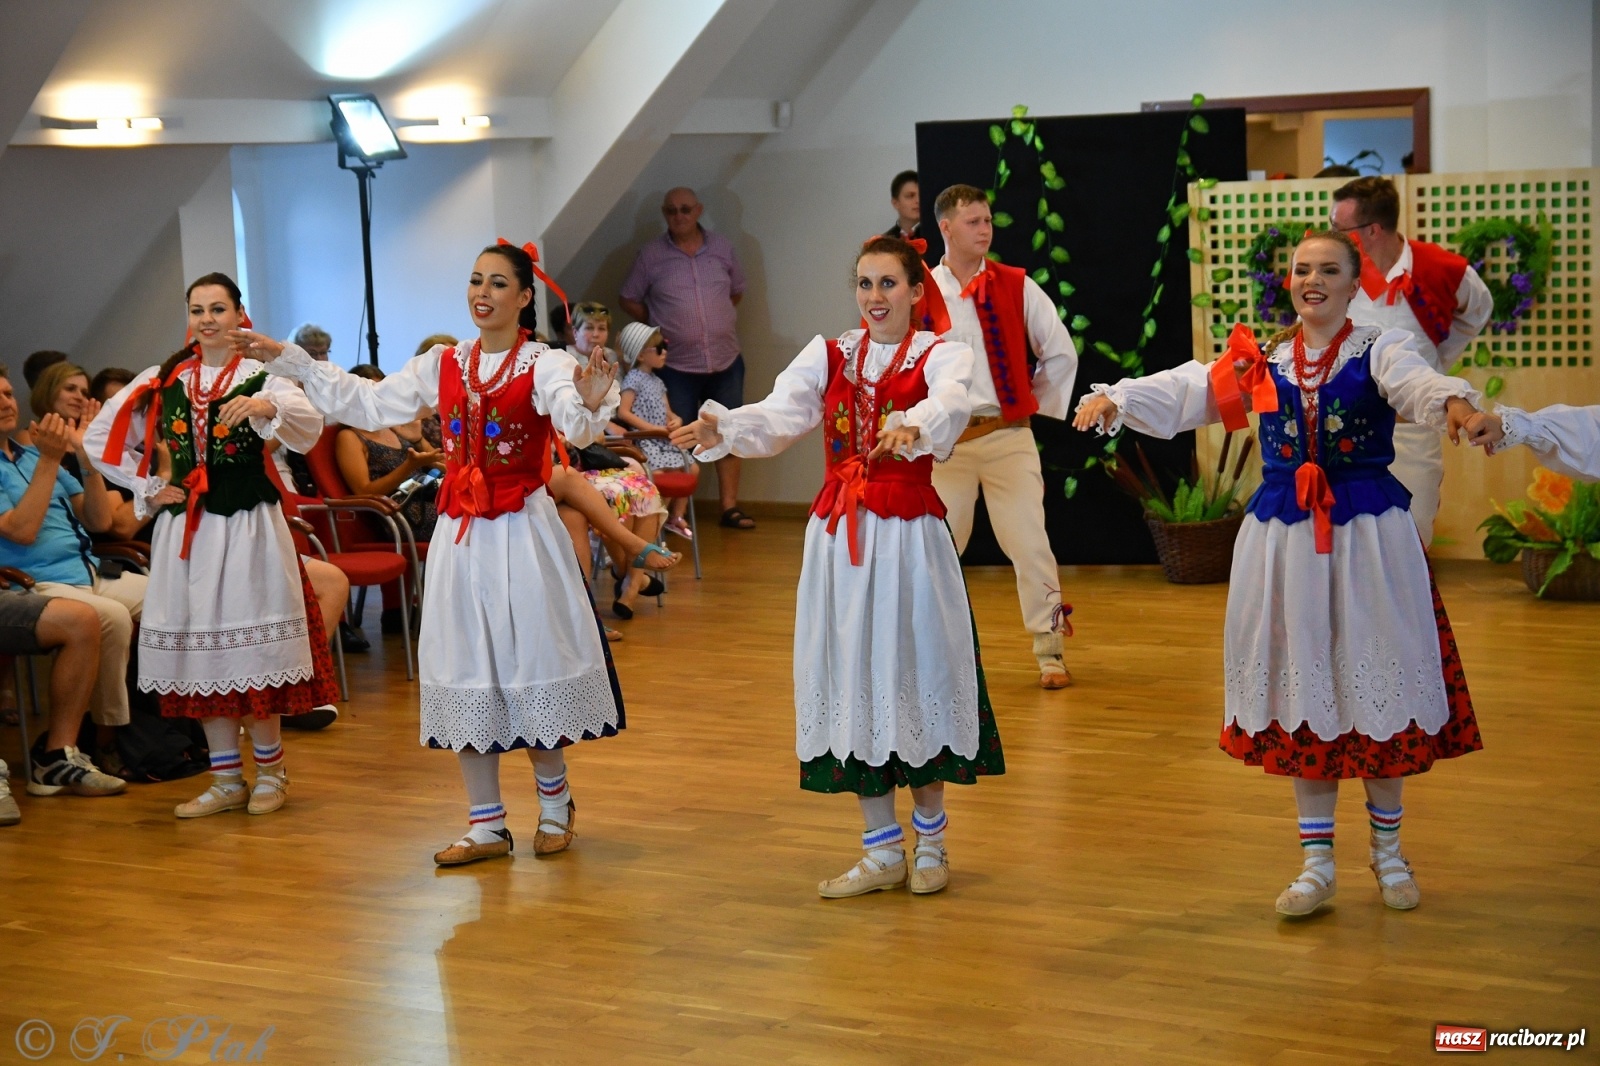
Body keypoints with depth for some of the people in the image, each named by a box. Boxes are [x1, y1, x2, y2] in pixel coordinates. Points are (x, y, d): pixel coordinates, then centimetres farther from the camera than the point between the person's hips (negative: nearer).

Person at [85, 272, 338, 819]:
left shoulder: (262, 375, -2)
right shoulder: (164, 380, 8)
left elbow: (309, 427, -22)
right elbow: (100, 437, 16)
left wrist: (265, 408, -43)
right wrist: (149, 487, 5)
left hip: (248, 527, -4)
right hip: (185, 530, 4)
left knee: (255, 650, -2)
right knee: (201, 654, 7)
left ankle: (270, 770, 16)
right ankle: (227, 781, 17)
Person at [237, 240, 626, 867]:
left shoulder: (545, 366, -8)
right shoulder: (442, 367, 8)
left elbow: (575, 425, -27)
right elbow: (367, 404, 11)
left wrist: (593, 406, -50)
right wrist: (292, 361, 9)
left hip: (523, 533, -5)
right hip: (459, 535, 5)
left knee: (534, 665, 3)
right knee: (468, 675, 7)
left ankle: (554, 803, 26)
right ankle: (487, 826, 17)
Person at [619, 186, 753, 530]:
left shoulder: (723, 248, 4)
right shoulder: (651, 255, -3)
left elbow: (737, 292, 17)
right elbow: (629, 300, 3)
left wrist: (715, 319, 7)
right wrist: (659, 325, -3)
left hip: (726, 361, 3)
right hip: (677, 367, -3)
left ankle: (730, 507, 16)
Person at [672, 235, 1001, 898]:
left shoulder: (942, 356, 0)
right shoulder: (828, 356, 9)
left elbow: (948, 406, -24)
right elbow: (776, 420, -8)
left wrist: (913, 428, -47)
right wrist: (720, 429, -29)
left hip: (909, 537, -3)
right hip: (839, 538, 3)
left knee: (918, 673, 2)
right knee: (854, 680, 6)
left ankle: (930, 844, 20)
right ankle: (882, 854, 17)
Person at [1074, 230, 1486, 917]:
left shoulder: (1379, 352, -2)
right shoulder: (1262, 363, 8)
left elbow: (1416, 383, -23)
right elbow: (1187, 391, -3)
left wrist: (1454, 400, -46)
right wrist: (1115, 398, -20)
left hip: (1369, 534, -3)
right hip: (1283, 537, 3)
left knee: (1376, 685, 4)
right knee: (1302, 689, 7)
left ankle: (1388, 853, 24)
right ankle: (1317, 865, 18)